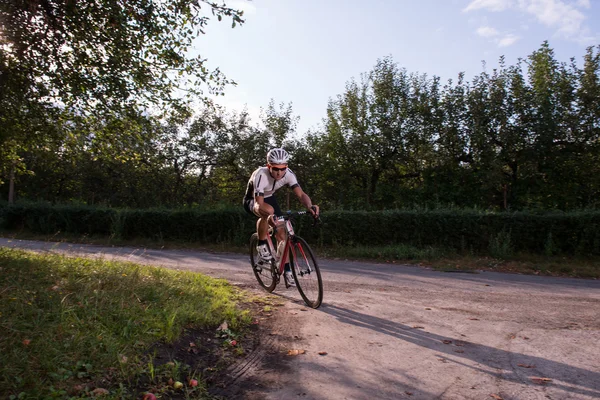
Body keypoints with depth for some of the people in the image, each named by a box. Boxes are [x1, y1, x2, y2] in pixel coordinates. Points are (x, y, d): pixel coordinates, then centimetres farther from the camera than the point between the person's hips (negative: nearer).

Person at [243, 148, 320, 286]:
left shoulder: (288, 174, -25)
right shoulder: (260, 175, -37)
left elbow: (301, 194, -32)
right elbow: (259, 203, -42)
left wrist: (310, 206, -54)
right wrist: (269, 216, -63)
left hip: (269, 198, 5)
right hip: (252, 200, -4)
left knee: (281, 233, -8)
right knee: (269, 210, -39)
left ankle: (287, 270, 7)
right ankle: (262, 246, -16)